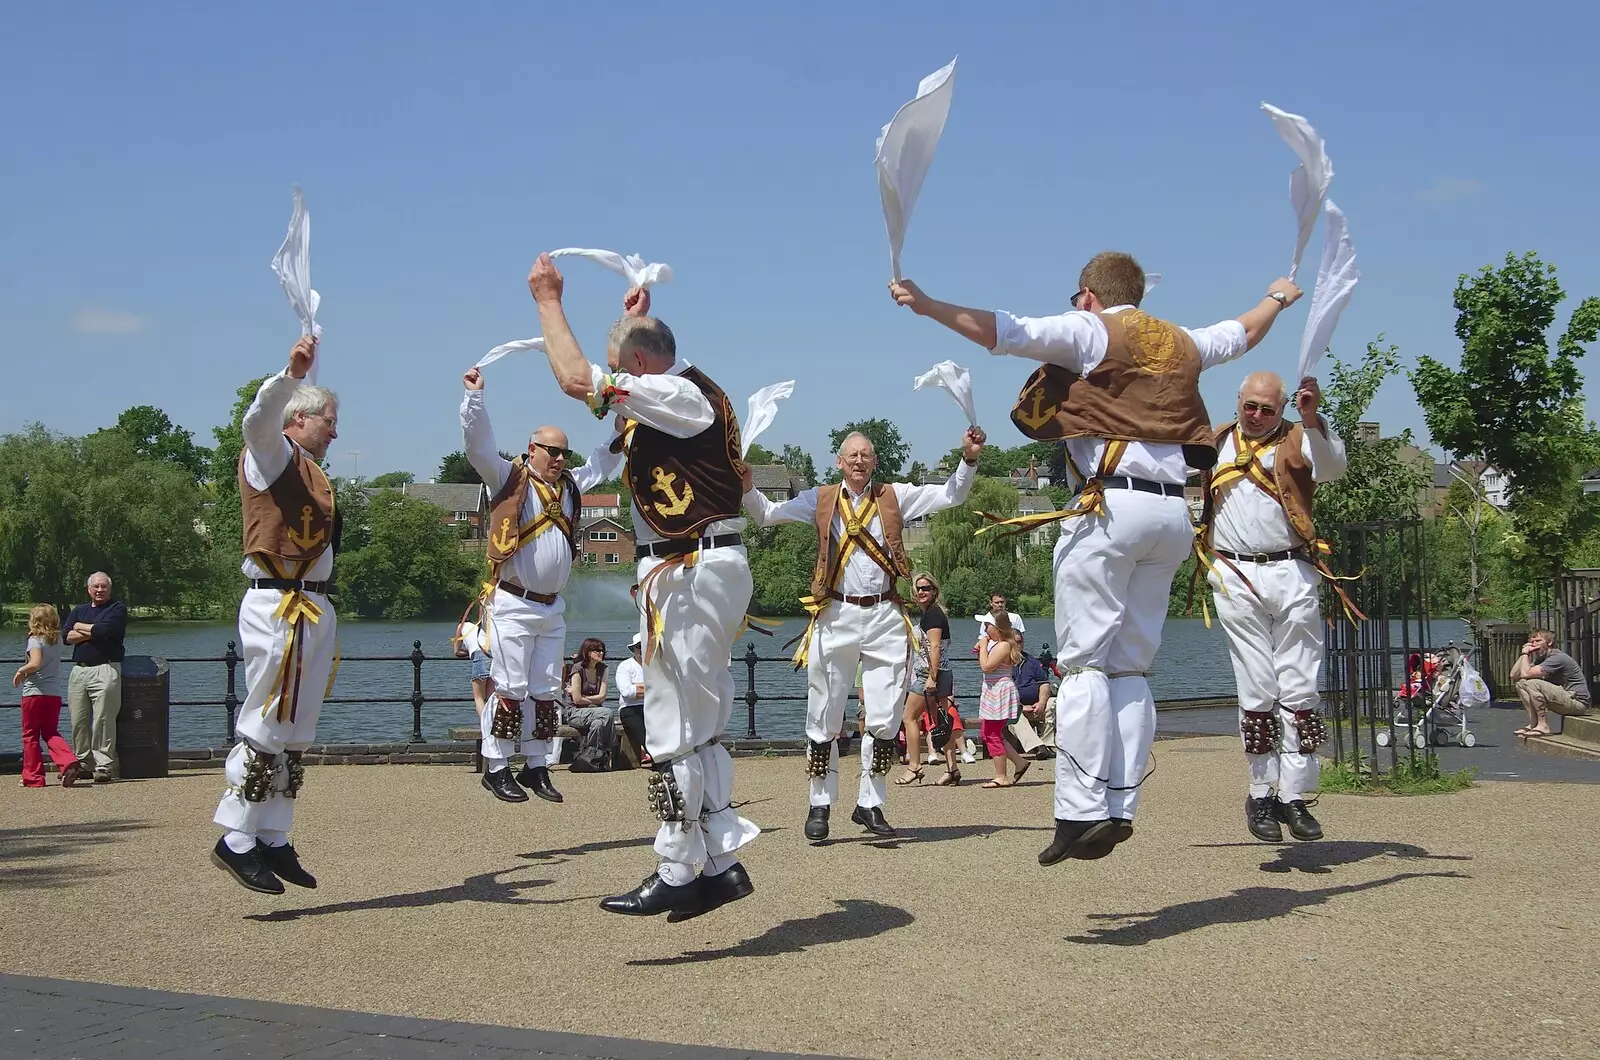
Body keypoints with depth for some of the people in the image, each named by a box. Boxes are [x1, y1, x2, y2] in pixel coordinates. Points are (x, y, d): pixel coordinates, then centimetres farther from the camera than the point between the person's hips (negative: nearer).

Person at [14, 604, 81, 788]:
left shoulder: (35, 640, -11)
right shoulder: (57, 640, 10)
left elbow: (35, 663, -25)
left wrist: (21, 671, -10)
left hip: (34, 692, -6)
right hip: (55, 694, 6)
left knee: (30, 736, 6)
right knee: (51, 733, 11)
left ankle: (33, 777, 9)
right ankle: (69, 762, -14)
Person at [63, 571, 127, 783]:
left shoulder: (118, 608, 5)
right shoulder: (78, 610, 20)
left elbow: (104, 630, -13)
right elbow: (67, 636, 5)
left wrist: (80, 627, 3)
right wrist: (93, 632, -6)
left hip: (105, 670, -5)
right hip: (78, 670, 5)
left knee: (103, 720, -10)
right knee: (78, 720, 4)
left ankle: (104, 766, -9)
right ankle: (82, 762, 14)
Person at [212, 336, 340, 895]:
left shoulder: (310, 472, 22)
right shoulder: (272, 456, -5)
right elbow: (259, 419, -26)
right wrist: (292, 374, -39)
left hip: (314, 611, 9)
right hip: (278, 609, -9)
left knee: (294, 734, 9)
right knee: (266, 728, -10)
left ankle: (273, 839, 14)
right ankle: (237, 841, -6)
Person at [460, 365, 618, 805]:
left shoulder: (570, 485, 14)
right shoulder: (510, 478, -4)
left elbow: (602, 462, 25)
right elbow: (478, 445, -16)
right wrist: (474, 396, -25)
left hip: (552, 607, 7)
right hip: (513, 604, -7)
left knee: (547, 691, 9)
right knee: (510, 689, -7)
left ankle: (537, 768, 16)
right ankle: (495, 769, 1)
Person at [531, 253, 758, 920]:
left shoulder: (682, 395, -13)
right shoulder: (682, 397, 17)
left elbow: (577, 379, -19)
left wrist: (549, 300, -6)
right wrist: (634, 317, 38)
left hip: (691, 574, -10)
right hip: (708, 570, 10)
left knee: (674, 729, -6)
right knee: (697, 728, 12)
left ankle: (678, 875, 0)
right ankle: (722, 864, 15)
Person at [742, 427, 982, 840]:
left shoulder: (895, 496, 9)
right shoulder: (820, 499, 9)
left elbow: (951, 496, 7)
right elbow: (766, 514, 8)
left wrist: (968, 460, -9)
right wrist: (747, 488, -11)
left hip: (885, 617, 1)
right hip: (836, 617, -1)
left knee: (885, 720, 1)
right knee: (824, 720, 2)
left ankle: (869, 804, 12)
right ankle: (820, 805, 12)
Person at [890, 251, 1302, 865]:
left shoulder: (1092, 331, 5)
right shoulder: (1180, 343, 23)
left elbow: (1004, 332, -8)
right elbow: (1240, 334, 43)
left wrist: (928, 306, -5)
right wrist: (1276, 299, 62)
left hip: (1112, 508, -6)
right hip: (1174, 512, 6)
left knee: (1085, 661, -7)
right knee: (1131, 666, 10)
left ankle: (1083, 812, -14)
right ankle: (1120, 808, 4)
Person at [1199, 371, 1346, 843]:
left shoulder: (1297, 441, 8)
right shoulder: (1215, 442, 16)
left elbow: (1333, 467, -12)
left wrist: (1312, 419, -27)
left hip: (1292, 576, -1)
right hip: (1236, 578, 1)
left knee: (1299, 690, -2)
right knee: (1257, 692, -1)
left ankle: (1293, 795, 4)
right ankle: (1261, 794, 7)